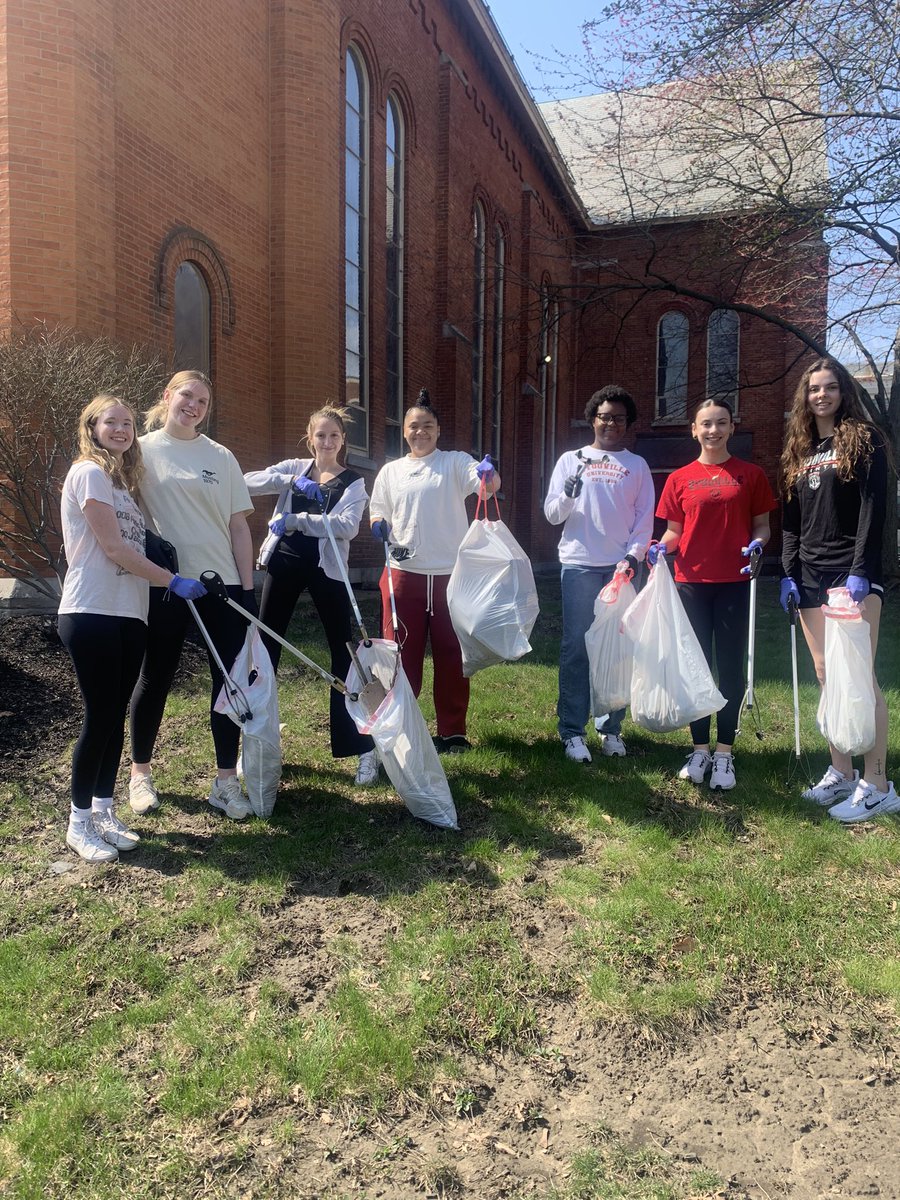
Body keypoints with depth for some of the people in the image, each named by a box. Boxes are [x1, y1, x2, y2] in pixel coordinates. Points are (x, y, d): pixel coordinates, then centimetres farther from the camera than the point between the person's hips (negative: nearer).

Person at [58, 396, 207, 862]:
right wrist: (173, 581, -12)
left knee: (115, 716, 10)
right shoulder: (89, 472, -6)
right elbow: (112, 548, -13)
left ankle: (103, 811, 21)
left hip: (127, 614, 8)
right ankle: (80, 823, 10)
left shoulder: (120, 479, 21)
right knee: (99, 717, -4)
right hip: (92, 613, -8)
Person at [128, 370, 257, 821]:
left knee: (230, 678, 2)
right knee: (155, 678, 9)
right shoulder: (142, 450, 3)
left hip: (221, 583, 2)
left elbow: (238, 525, 7)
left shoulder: (221, 457, 8)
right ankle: (140, 773, 26)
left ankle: (226, 780, 12)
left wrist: (247, 586, 3)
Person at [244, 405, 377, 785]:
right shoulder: (294, 468, 10)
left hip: (327, 568, -2)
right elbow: (248, 482, -5)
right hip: (285, 562, 2)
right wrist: (291, 481, -19)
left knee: (343, 654, 1)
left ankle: (363, 748, 9)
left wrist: (295, 520, -23)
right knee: (264, 648, 5)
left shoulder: (353, 482, 4)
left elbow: (348, 525, -15)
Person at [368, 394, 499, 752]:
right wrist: (380, 526, -6)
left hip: (450, 575, -2)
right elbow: (377, 513, 18)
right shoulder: (390, 471, 13)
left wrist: (489, 474, -36)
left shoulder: (456, 462, 4)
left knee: (451, 655, 6)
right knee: (402, 654, 7)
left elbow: (488, 486, -12)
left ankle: (452, 731, 17)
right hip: (404, 574, 2)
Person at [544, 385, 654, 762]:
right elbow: (552, 514, 5)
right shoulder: (571, 460, 10)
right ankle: (572, 731, 3)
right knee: (575, 646, -2)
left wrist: (632, 557, -8)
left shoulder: (637, 466, 12)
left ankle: (612, 727, 13)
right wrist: (568, 494, -15)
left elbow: (645, 520, 7)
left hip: (621, 567, 1)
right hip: (579, 565, -1)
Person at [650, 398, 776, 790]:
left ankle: (724, 753, 14)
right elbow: (674, 531, 10)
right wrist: (661, 547, -10)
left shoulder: (750, 475, 4)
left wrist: (757, 544, -13)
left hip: (734, 584, -1)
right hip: (691, 582, 1)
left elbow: (762, 526, 7)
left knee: (731, 668, 3)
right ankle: (699, 749, 19)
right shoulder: (680, 479, 6)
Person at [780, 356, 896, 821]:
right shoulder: (799, 451, 17)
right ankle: (840, 774, 15)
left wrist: (861, 572, -18)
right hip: (811, 576, 6)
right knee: (826, 676, 7)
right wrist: (789, 573, 6)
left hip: (853, 573, -6)